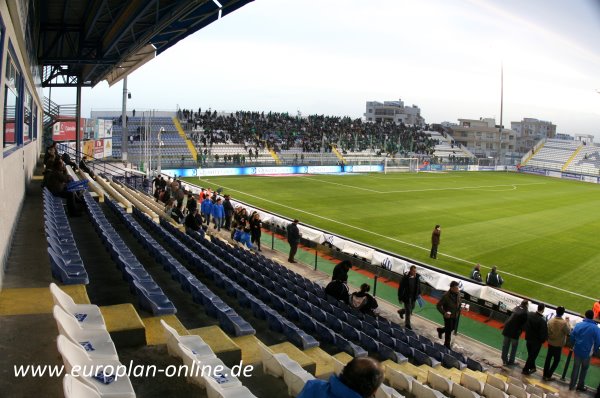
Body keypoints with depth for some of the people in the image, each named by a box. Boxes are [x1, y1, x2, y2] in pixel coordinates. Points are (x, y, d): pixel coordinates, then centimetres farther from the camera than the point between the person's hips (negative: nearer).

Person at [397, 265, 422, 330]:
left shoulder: (417, 276, -9)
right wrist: (400, 298, -14)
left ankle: (401, 311, 52)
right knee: (408, 311, 3)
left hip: (413, 296, 6)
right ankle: (407, 324, 22)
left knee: (412, 308, 23)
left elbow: (418, 285, 10)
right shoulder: (405, 277, -25)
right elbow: (401, 288, -18)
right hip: (406, 297, -6)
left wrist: (419, 293, 11)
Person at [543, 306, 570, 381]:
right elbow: (568, 331, -7)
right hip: (558, 345, -4)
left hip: (550, 343, 4)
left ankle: (545, 375, 22)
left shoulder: (550, 321, -9)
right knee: (556, 360, 10)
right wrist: (567, 322, 0)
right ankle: (548, 376, 9)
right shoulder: (564, 323, -22)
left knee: (548, 359, 15)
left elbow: (548, 331, -3)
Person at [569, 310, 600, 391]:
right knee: (584, 369, 19)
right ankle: (580, 385, 28)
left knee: (575, 368, 15)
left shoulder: (578, 325, -8)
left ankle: (572, 385, 23)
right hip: (587, 352, -2)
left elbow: (572, 336, -3)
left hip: (577, 351, 2)